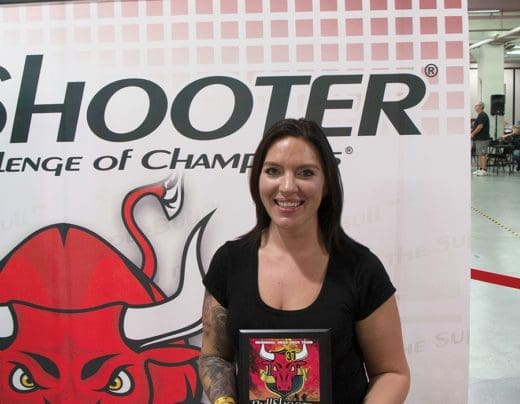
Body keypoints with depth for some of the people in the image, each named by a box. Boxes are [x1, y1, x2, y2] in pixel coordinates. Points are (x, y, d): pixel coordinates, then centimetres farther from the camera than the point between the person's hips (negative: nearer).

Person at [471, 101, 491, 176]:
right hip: (479, 138, 10)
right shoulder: (479, 115, 21)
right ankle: (480, 169, 15)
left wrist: (472, 134, -16)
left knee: (483, 154, -11)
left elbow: (480, 126, -21)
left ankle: (484, 170, -12)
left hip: (482, 139, -10)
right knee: (480, 154, 11)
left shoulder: (482, 115, -12)